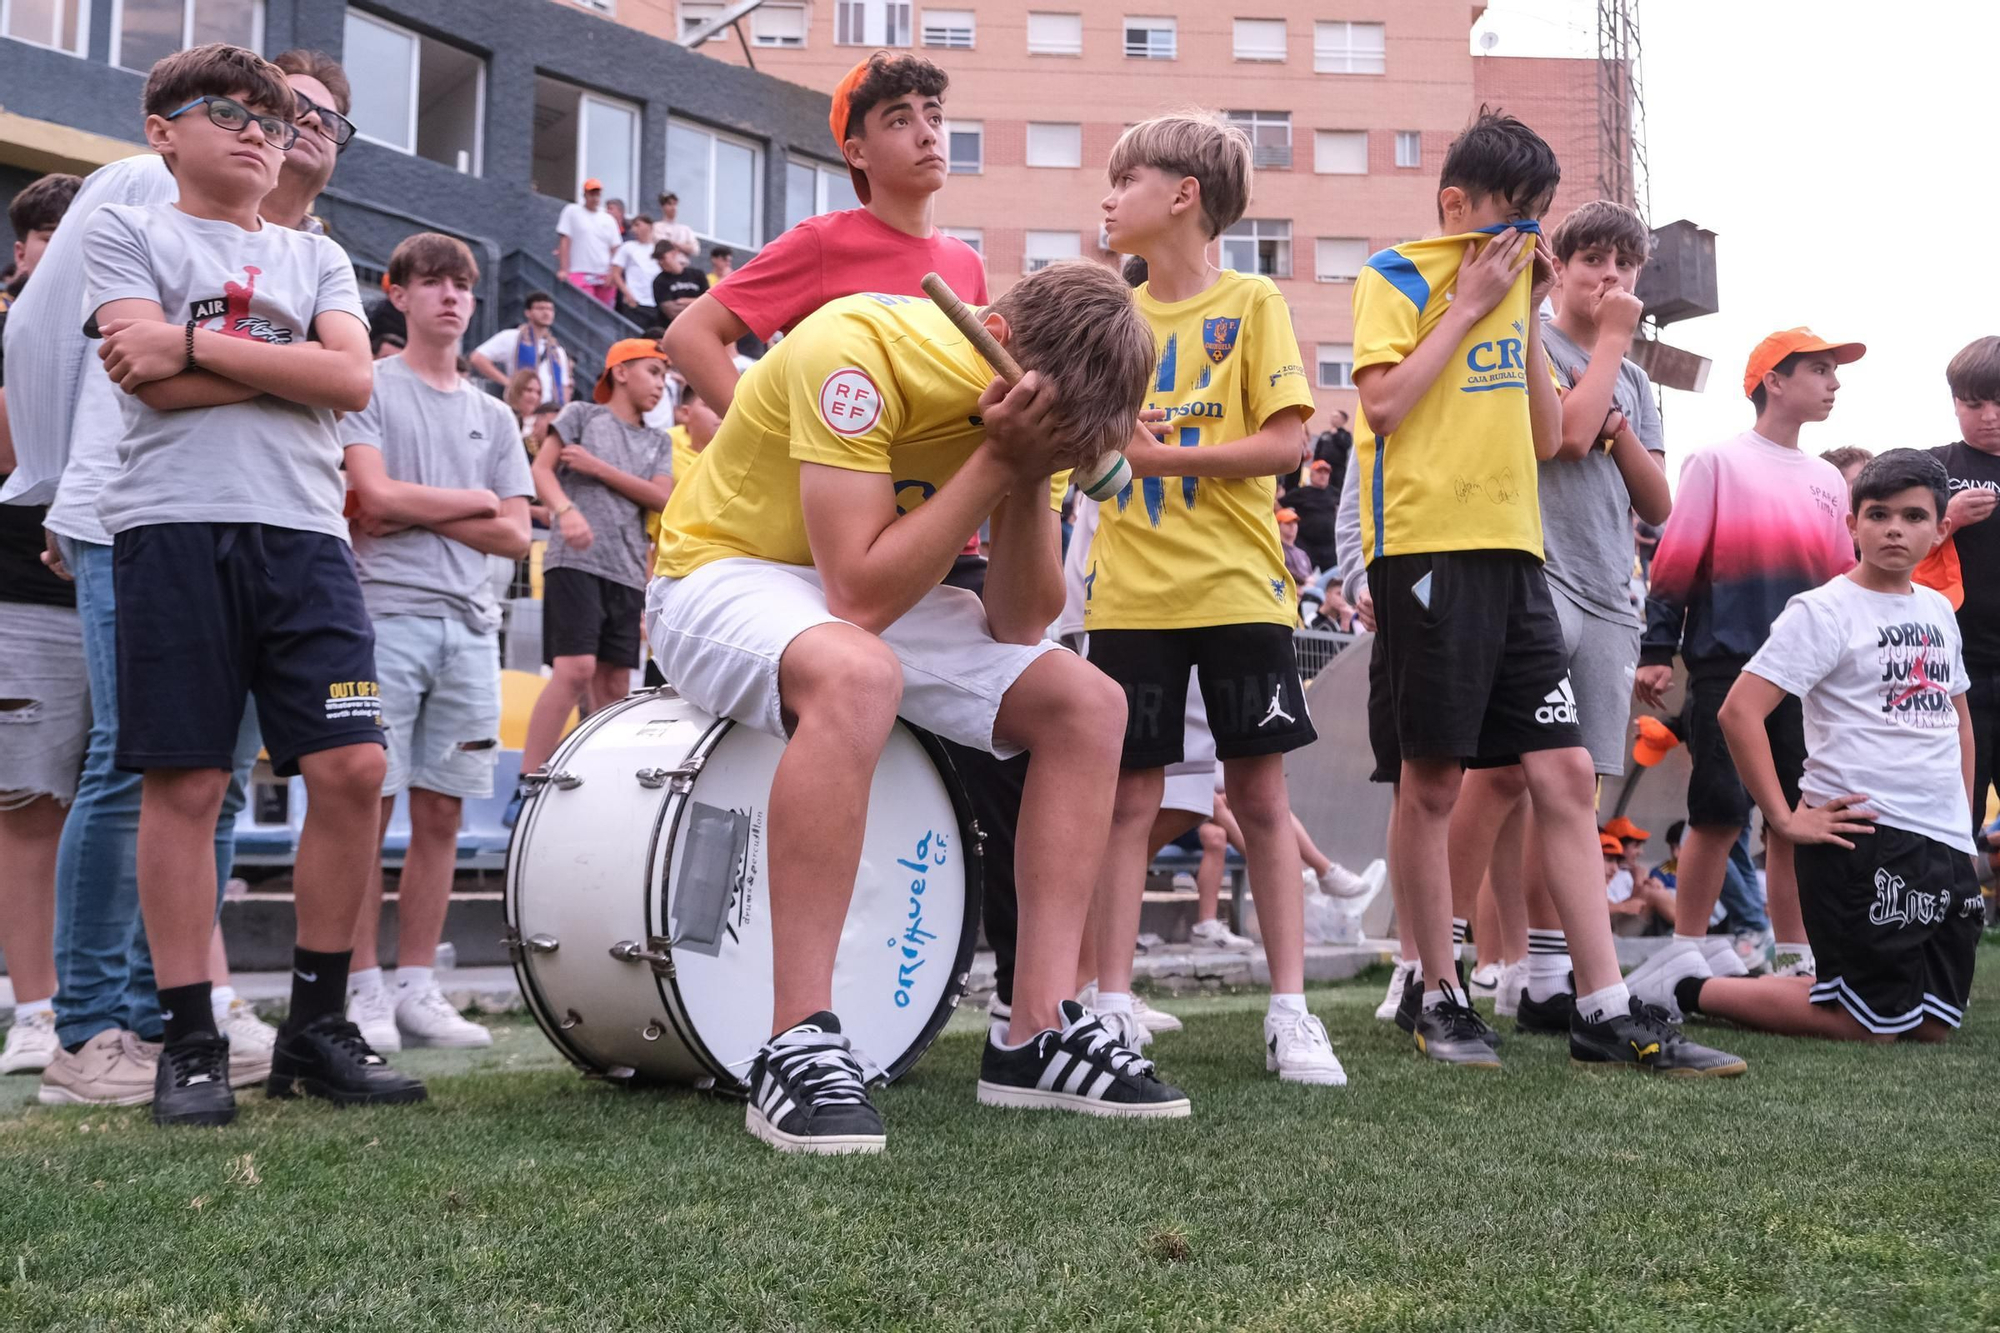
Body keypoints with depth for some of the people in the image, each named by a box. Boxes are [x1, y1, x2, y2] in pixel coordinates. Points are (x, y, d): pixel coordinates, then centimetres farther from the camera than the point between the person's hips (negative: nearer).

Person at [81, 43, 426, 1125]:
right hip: (176, 526, -3)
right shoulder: (122, 232, 11)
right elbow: (155, 383, -5)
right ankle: (189, 1043, 5)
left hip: (303, 531, 3)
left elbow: (351, 378, 1)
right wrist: (284, 368, 0)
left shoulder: (316, 258, 21)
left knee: (351, 767, -6)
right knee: (185, 782, -4)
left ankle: (315, 1027, 7)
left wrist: (196, 342, -4)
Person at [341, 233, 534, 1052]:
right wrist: (473, 500, 3)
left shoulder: (493, 416, 19)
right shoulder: (370, 389, 6)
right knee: (370, 804, -6)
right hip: (385, 615, -4)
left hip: (469, 626, 5)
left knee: (442, 812, 4)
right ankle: (361, 991, -1)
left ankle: (416, 989, 10)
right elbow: (375, 494, -9)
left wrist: (417, 515, -2)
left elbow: (515, 535, 10)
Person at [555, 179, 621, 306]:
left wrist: (612, 274, -3)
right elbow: (564, 242, 0)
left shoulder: (609, 220, 14)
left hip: (604, 277, 4)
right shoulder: (572, 211, 5)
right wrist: (564, 270, -9)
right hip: (580, 275, -4)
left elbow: (615, 250, 11)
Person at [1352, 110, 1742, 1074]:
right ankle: (1437, 995, 13)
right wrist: (1468, 306, -8)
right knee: (1431, 779, 0)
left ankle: (1605, 1010, 4)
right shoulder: (1399, 278, -1)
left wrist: (1529, 315, 8)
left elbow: (1548, 439, 16)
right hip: (1426, 548, -6)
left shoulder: (1516, 286, 18)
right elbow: (1382, 404, -15)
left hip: (1513, 553, 7)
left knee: (1565, 773, 2)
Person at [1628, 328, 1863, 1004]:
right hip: (1728, 663, -5)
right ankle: (1688, 949, 3)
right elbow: (1675, 561, -5)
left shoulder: (1827, 481, 17)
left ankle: (1793, 958, 12)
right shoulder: (1717, 463, -1)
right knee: (1719, 813, -6)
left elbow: (1843, 582, 20)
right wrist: (1657, 650, -10)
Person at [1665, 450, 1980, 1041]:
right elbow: (1740, 711, -17)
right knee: (1875, 1026, -6)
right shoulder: (1824, 610, -9)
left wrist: (1962, 814, 16)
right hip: (1865, 838, -8)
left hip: (1947, 845, 8)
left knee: (1934, 1025, 7)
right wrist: (1786, 820, -18)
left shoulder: (1937, 610, 13)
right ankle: (1688, 990, 6)